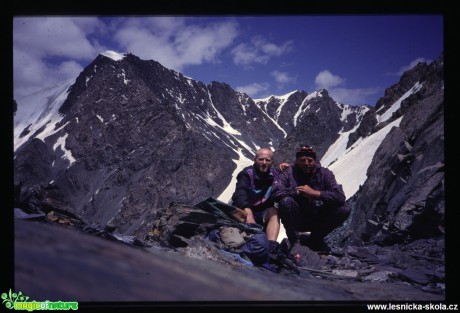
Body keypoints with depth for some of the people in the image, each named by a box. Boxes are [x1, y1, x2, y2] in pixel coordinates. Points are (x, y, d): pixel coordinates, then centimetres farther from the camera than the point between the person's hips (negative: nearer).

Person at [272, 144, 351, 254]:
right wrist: (298, 191, -23)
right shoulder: (289, 173, -8)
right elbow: (275, 192, -24)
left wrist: (314, 193, -26)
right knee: (286, 201, -32)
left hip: (317, 220, 3)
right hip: (296, 220, -2)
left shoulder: (325, 174, -4)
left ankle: (315, 240, 4)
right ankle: (294, 242, -12)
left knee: (344, 209, -17)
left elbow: (340, 197, -17)